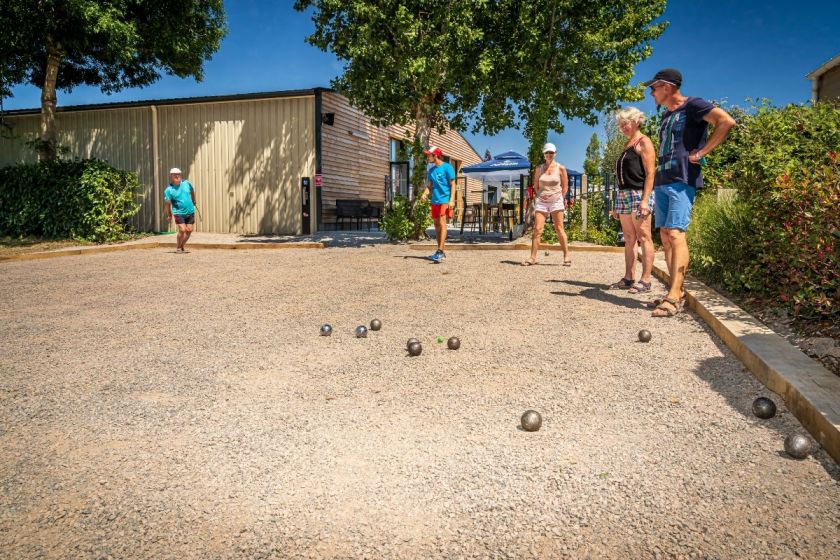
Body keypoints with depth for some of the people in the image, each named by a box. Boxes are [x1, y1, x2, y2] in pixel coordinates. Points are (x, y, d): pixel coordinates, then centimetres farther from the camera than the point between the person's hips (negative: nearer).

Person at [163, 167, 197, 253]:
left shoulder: (186, 183, 0)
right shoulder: (169, 190, -11)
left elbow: (192, 191, 20)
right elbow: (168, 203, -8)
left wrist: (194, 201, 31)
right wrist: (169, 215, -6)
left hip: (190, 212, 5)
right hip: (178, 213, -4)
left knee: (189, 230, 3)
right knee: (182, 230, -15)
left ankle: (182, 247, 23)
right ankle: (178, 248, 5)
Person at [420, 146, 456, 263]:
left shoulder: (447, 167, -5)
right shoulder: (431, 170, 14)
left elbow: (453, 185, -6)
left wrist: (451, 200, -15)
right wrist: (424, 193, -3)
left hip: (445, 200, -7)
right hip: (435, 201, 7)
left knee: (442, 224, -14)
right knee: (437, 225, 10)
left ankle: (440, 252, -19)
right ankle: (440, 252, 19)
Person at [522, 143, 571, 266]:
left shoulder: (560, 168, 3)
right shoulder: (539, 169, 7)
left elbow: (565, 186, 7)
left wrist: (559, 199, 3)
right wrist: (540, 196, 7)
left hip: (556, 201, -2)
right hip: (541, 201, 2)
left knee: (559, 229, -3)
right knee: (537, 229, -4)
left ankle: (566, 257, 2)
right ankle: (533, 258, -3)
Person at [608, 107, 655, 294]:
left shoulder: (643, 142, -3)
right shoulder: (627, 145, 21)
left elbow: (650, 173, -11)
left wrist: (645, 200, -21)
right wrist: (617, 204, 18)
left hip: (639, 194, -8)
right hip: (623, 195, 8)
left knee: (643, 237, -7)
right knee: (629, 239, 8)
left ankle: (645, 280, -6)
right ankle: (628, 278, 12)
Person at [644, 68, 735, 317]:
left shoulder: (692, 105, -3)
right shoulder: (666, 115, 22)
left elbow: (727, 121, -16)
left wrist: (701, 152, -14)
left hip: (682, 180, -9)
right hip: (661, 181, 9)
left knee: (676, 235, -17)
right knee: (665, 237, 5)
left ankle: (674, 296, -20)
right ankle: (677, 291, 10)